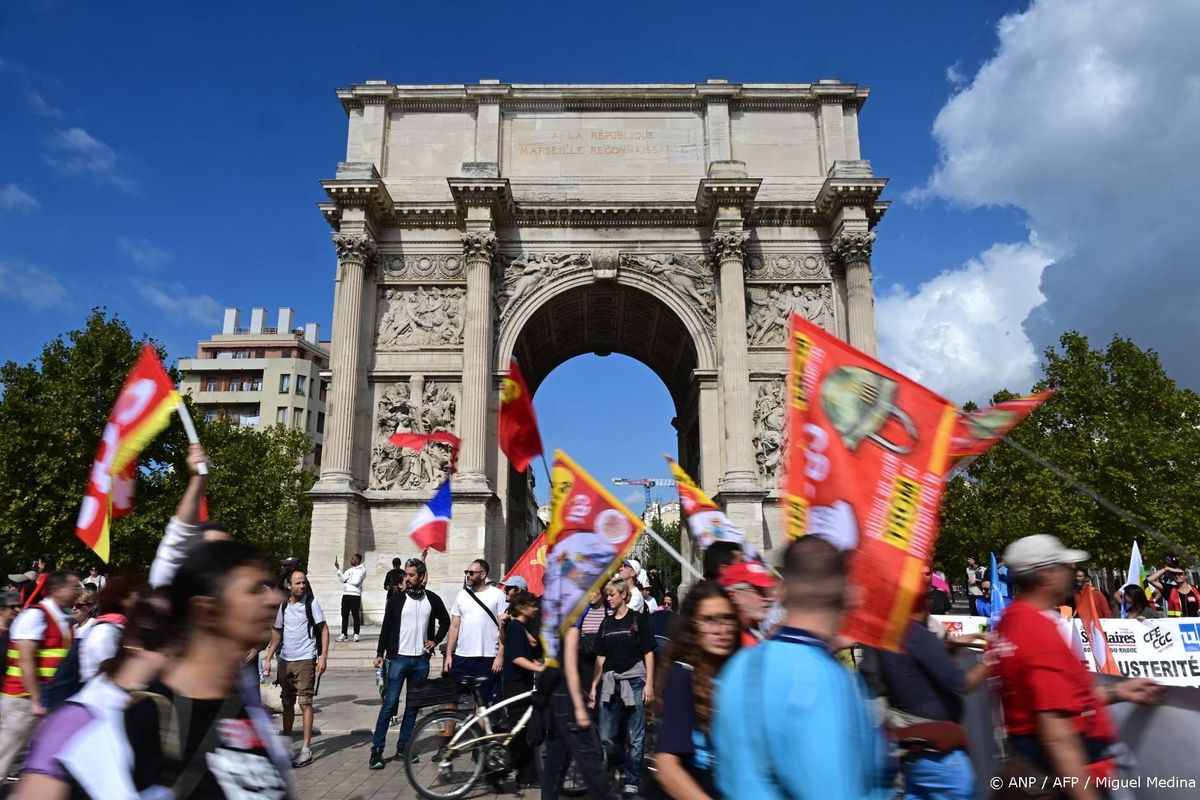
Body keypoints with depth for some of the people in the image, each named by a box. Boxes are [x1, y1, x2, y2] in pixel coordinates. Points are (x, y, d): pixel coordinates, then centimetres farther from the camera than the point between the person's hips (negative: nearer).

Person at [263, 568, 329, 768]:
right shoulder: (283, 606, 8)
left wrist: (323, 656, -14)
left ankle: (306, 749, 0)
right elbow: (277, 633, 16)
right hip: (285, 660, 5)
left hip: (305, 660, -5)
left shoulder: (311, 603, -6)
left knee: (305, 703, -5)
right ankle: (286, 742, 30)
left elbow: (324, 629, -7)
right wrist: (268, 658, 10)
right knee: (287, 703, 15)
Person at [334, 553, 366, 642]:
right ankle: (343, 634, 6)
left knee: (355, 615, -4)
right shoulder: (349, 569, 20)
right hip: (345, 594, 6)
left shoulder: (361, 570, -1)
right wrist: (338, 568, 6)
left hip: (355, 594, -6)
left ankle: (356, 634, 1)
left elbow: (356, 581, -13)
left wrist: (347, 581, 2)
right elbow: (342, 579, 11)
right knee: (344, 614, 3)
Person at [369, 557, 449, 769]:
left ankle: (403, 747, 19)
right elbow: (386, 627, 0)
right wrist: (380, 653, -4)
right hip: (398, 658, -3)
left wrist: (436, 641, 7)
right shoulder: (396, 599, -2)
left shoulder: (432, 600, 3)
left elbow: (445, 621, 18)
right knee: (389, 704, -5)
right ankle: (377, 749, 2)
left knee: (413, 706, 9)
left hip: (421, 660, 3)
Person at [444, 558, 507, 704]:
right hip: (461, 659, 4)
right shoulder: (462, 595, 8)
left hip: (488, 659, -4)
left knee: (483, 701, 3)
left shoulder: (497, 595, -3)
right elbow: (454, 627, 10)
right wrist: (448, 654, 4)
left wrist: (500, 655, -11)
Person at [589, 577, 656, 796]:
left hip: (634, 681, -4)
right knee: (606, 737, 2)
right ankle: (621, 767, 26)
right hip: (610, 682, 4)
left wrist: (649, 683, -9)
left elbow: (648, 653, -2)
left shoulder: (637, 620, -1)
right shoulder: (606, 623, 12)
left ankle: (631, 781, 15)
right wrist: (594, 686, 11)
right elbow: (601, 658, 14)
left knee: (635, 737, 2)